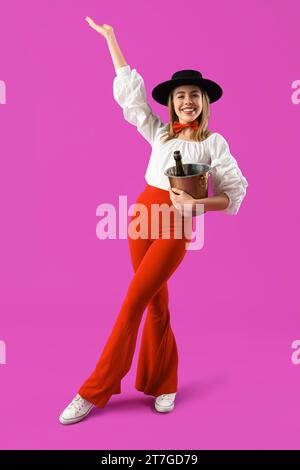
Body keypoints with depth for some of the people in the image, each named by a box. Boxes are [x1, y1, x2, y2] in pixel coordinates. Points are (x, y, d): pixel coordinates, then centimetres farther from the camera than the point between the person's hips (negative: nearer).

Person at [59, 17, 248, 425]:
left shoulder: (214, 142, 2)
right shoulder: (160, 133, 12)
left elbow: (236, 192, -2)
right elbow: (129, 88, 15)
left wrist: (196, 204, -19)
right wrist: (110, 37, 18)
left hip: (176, 225, -4)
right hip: (143, 213, 4)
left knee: (133, 302, -6)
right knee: (156, 302, 8)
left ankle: (95, 391, 5)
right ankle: (164, 384, 22)